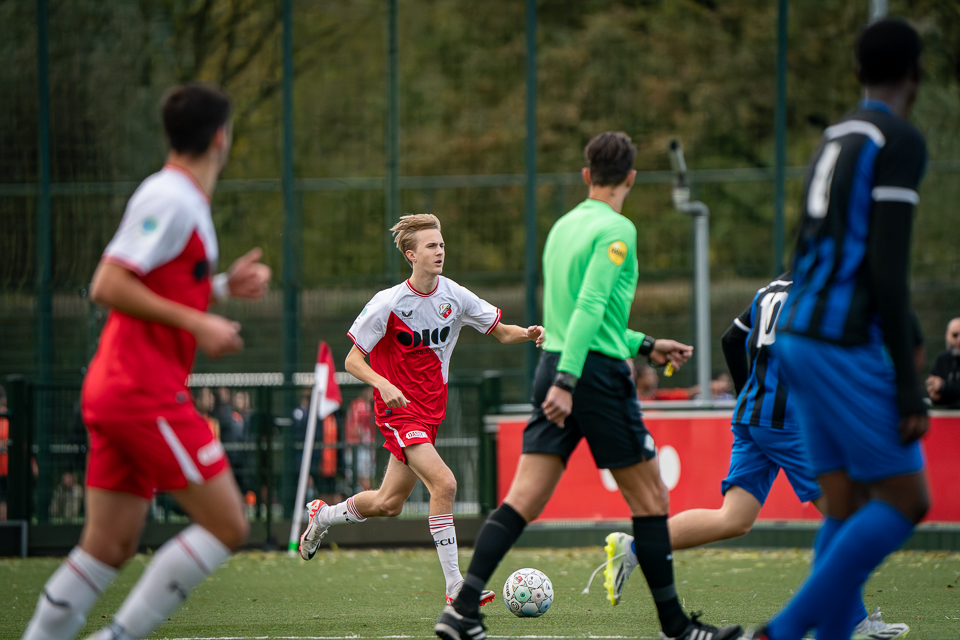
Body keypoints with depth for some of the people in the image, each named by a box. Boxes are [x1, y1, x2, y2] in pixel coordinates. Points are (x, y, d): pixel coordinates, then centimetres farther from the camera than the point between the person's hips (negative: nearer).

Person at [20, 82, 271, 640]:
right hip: (145, 391, -10)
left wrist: (224, 286, 14)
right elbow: (108, 286, -19)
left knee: (111, 546, 8)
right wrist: (198, 325, -18)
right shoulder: (170, 199, -13)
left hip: (117, 390, 10)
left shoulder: (185, 201, 17)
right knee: (227, 525, -7)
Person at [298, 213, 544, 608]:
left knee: (388, 504, 13)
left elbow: (501, 332, 9)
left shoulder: (454, 296, 0)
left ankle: (322, 516, 41)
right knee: (444, 483, -22)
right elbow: (352, 360, -10)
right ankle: (455, 587, -18)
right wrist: (383, 384, -29)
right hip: (399, 410, -6)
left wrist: (528, 334, -13)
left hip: (432, 410, 6)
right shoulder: (388, 304, -14)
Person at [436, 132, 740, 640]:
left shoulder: (563, 226, 17)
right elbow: (590, 307, -19)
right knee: (649, 498, 4)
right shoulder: (617, 230, -9)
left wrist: (645, 346, 31)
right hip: (597, 373, -7)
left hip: (555, 369, 7)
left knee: (522, 499, 1)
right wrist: (567, 380, -25)